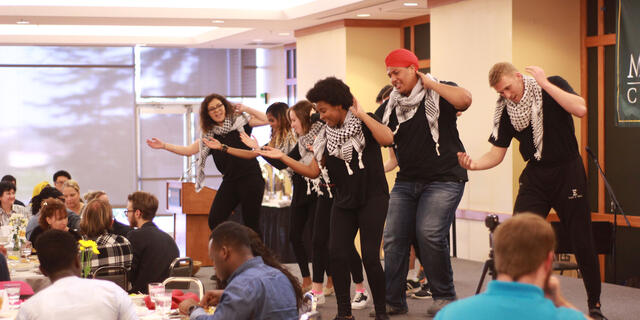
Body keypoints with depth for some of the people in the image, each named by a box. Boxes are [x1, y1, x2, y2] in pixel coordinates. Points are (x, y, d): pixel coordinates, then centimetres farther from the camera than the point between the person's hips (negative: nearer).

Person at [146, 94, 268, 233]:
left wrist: (245, 109, -2)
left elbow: (266, 120, -3)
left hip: (250, 178, -4)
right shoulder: (209, 134, 13)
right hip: (229, 181, 5)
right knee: (214, 221, -6)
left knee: (251, 224, -4)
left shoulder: (239, 120, 4)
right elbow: (189, 150, 12)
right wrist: (164, 145, 6)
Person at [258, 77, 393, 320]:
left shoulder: (364, 124, -7)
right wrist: (282, 157, 3)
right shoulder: (327, 135, 10)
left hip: (372, 198, -5)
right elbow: (313, 171, 10)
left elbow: (387, 139, -28)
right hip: (344, 201, 6)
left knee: (370, 255, -12)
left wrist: (361, 115, -22)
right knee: (337, 254, -6)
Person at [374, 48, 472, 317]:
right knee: (393, 237, -2)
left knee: (429, 233, -20)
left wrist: (430, 83, -15)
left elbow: (464, 99, -23)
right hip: (406, 181, 6)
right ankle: (393, 300, 9)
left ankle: (444, 297, -3)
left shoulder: (439, 93, -2)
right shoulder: (390, 106, 13)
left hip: (443, 179, -6)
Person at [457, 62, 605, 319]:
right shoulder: (505, 111, 2)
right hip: (535, 176, 3)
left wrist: (544, 83, -23)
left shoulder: (553, 86, -8)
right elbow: (496, 154, 4)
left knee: (582, 241, 2)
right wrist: (474, 164, -17)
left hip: (567, 172, -3)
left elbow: (580, 109, -26)